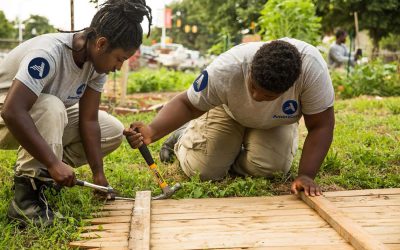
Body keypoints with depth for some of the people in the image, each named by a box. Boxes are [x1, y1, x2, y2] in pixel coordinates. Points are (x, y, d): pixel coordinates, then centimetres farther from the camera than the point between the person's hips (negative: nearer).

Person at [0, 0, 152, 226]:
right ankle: (26, 193, -25)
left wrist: (99, 174, -17)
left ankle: (42, 172, 3)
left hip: (52, 114, 7)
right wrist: (54, 162, -43)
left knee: (113, 132, -7)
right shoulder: (48, 54, -35)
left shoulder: (97, 62, -12)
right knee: (51, 107, -38)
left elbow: (88, 120, -12)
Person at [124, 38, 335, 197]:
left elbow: (321, 126, -30)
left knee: (269, 167, -22)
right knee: (203, 170, -12)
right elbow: (187, 104, -27)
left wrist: (306, 175, -39)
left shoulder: (311, 66, -40)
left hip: (276, 122, 1)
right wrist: (153, 131, -45)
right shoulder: (225, 69, -40)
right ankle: (183, 139, 22)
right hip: (228, 111, -1)